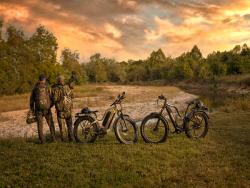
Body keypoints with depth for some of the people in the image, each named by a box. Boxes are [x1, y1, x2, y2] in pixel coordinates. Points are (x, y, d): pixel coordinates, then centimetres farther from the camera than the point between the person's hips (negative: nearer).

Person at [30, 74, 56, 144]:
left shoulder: (35, 88, 6)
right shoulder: (48, 87, -3)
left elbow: (31, 99, 9)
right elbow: (51, 98, -3)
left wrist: (32, 109, 20)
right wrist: (51, 105, 16)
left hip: (38, 109, 2)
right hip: (47, 108, -2)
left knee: (40, 125, 6)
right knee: (51, 124, 10)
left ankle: (42, 140, 5)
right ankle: (53, 138, 7)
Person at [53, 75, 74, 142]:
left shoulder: (57, 89, -11)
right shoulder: (68, 87, 0)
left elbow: (54, 98, -18)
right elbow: (72, 96, 10)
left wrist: (55, 103, 4)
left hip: (60, 108, -3)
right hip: (68, 107, 3)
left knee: (62, 124, 8)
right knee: (69, 124, 13)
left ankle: (64, 138, 10)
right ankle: (71, 138, 10)